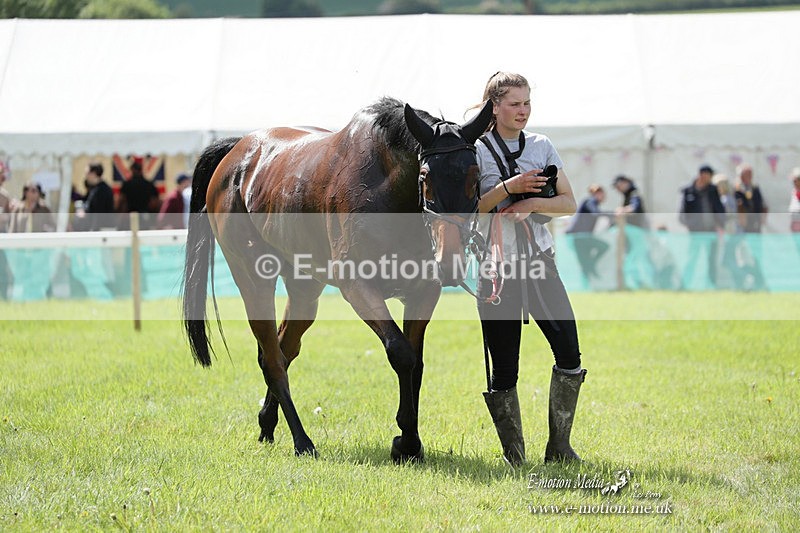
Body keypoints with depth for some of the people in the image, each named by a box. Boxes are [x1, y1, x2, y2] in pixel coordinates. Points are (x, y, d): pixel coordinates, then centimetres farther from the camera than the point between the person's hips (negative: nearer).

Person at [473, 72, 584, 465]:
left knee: (569, 351, -7)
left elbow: (569, 204, 9)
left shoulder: (542, 147, 10)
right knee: (503, 367, -1)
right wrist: (508, 188, -17)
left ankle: (560, 446, 5)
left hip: (539, 260, 3)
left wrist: (533, 203, -9)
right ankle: (514, 457, 10)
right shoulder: (476, 150, 0)